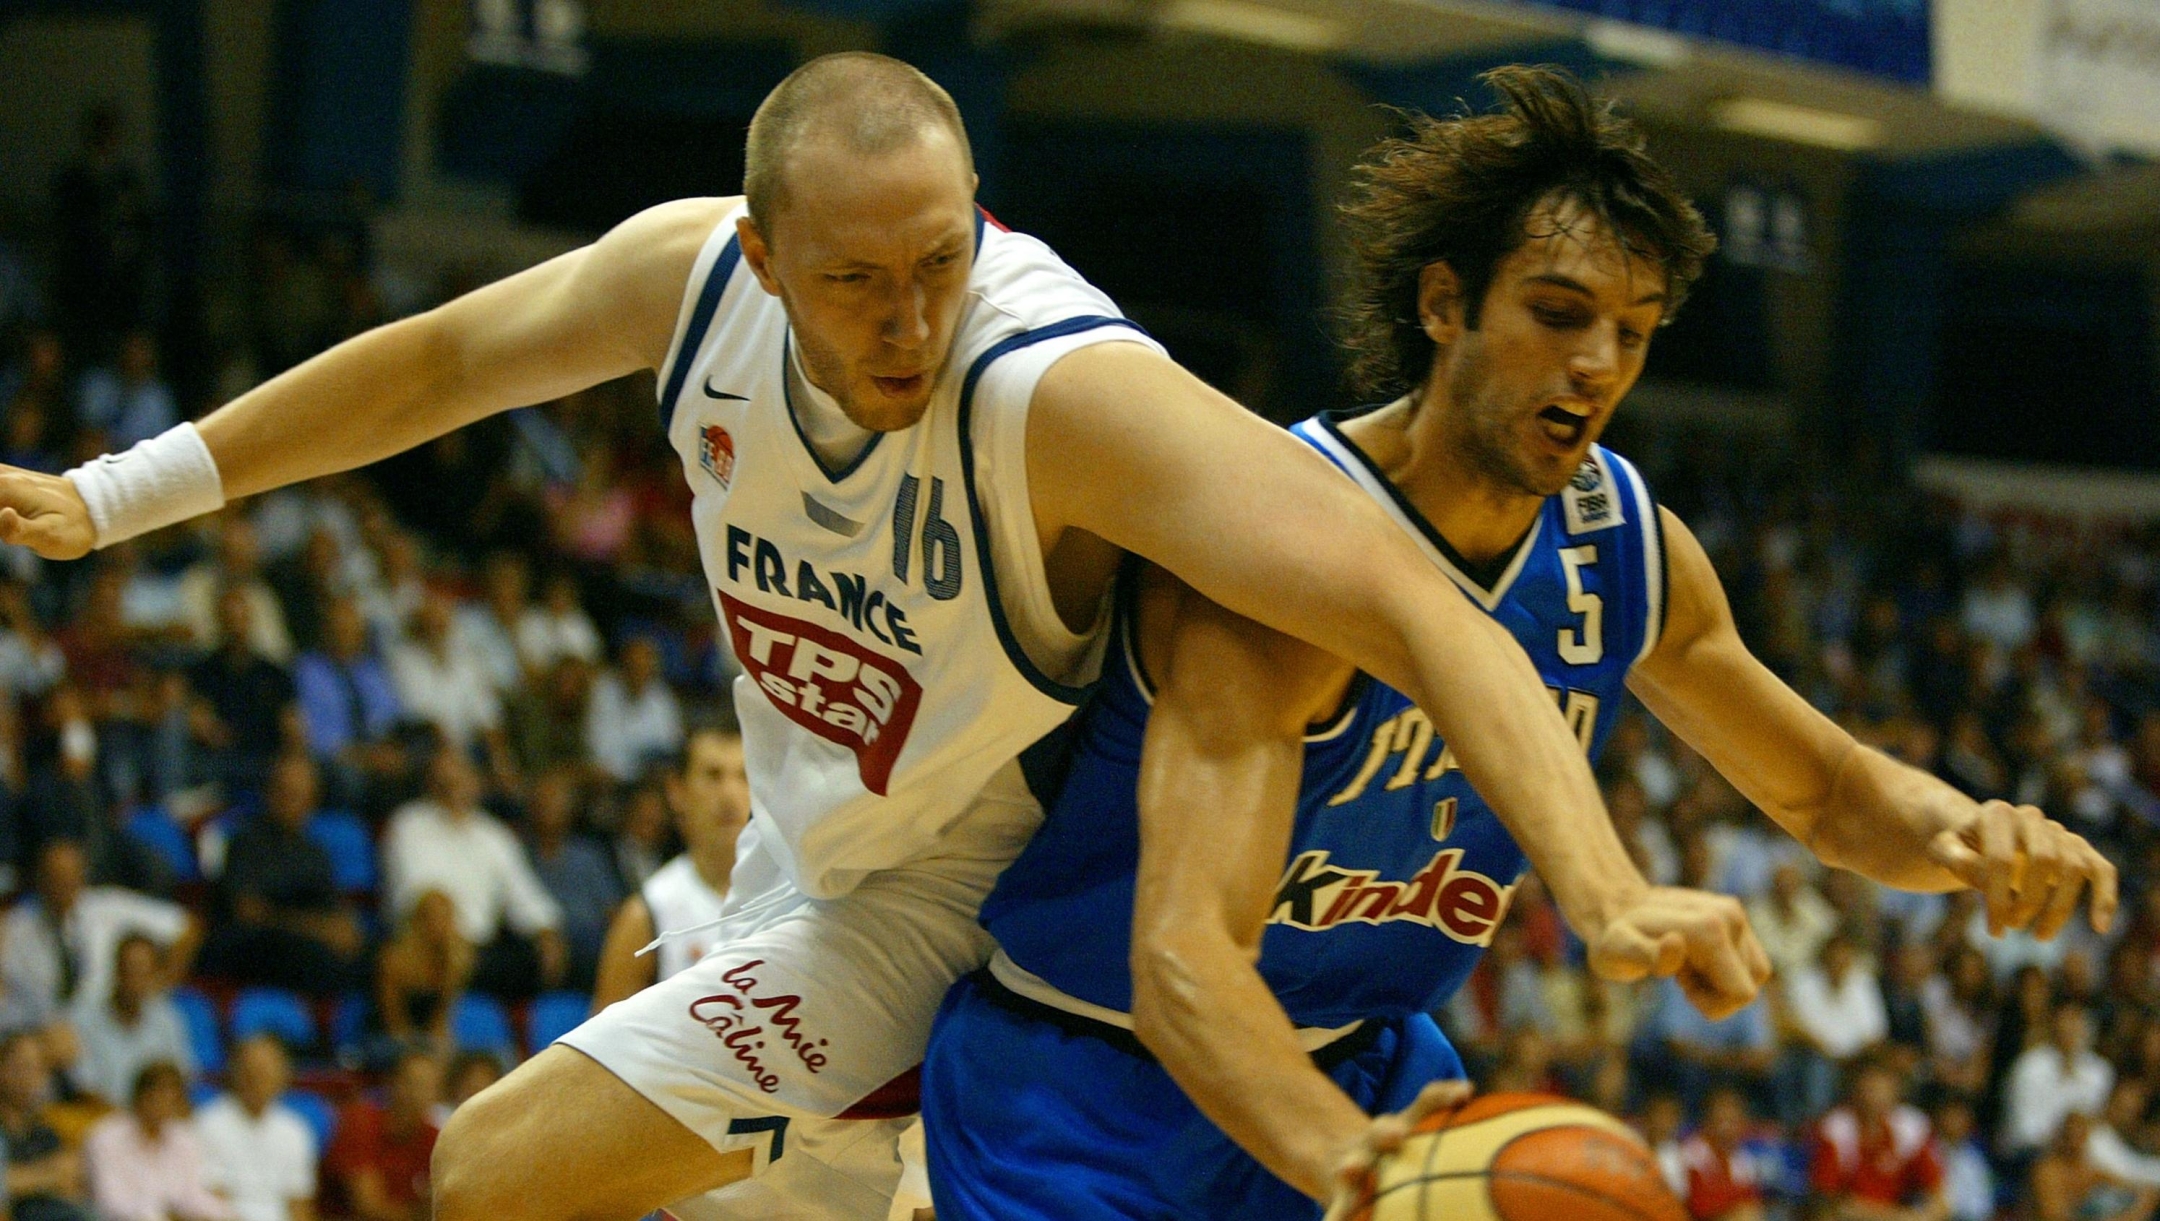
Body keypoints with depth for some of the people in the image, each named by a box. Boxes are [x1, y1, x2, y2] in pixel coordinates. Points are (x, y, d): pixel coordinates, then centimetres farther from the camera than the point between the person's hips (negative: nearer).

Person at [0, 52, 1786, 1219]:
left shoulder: (1064, 392, -36)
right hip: (804, 853, 7)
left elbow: (1403, 598, -46)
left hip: (961, 911, -7)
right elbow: (447, 360, 4)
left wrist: (1606, 886, -59)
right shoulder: (691, 275, -16)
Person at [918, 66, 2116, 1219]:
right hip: (1084, 1093, -7)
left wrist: (1967, 834, -15)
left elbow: (1830, 792, 10)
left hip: (1358, 1061, 7)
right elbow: (1180, 958, -41)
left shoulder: (1626, 547, -6)